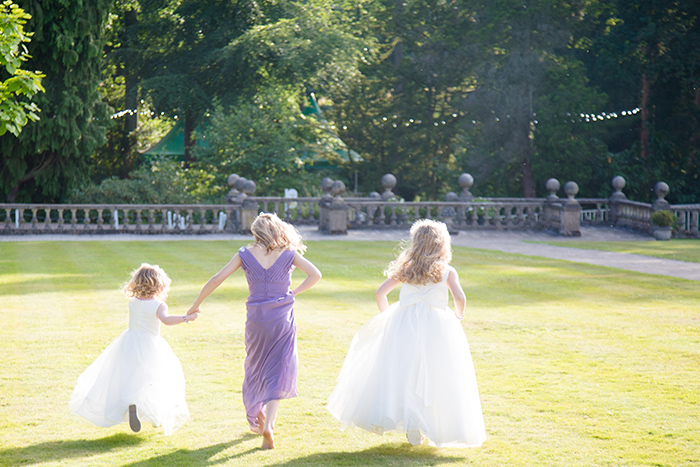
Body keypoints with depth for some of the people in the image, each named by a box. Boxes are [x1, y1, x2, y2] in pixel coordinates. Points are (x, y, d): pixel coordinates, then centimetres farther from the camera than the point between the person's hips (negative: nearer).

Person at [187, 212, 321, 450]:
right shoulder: (288, 254, -1)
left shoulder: (245, 254, -1)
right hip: (283, 320, -1)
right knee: (278, 373, 1)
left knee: (255, 369, 21)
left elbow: (216, 280, -4)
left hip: (256, 319, 1)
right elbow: (315, 274, -6)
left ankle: (256, 419, 36)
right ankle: (268, 424, -16)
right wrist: (294, 292, 4)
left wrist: (196, 304, 6)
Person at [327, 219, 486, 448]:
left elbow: (380, 293, 5)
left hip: (404, 324, 2)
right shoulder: (447, 271, 4)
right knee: (433, 378, 4)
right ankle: (417, 428, 0)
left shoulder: (405, 268, 10)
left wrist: (387, 317, 19)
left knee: (401, 373, 10)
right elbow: (460, 297, -8)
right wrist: (457, 317, 10)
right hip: (436, 327, -2)